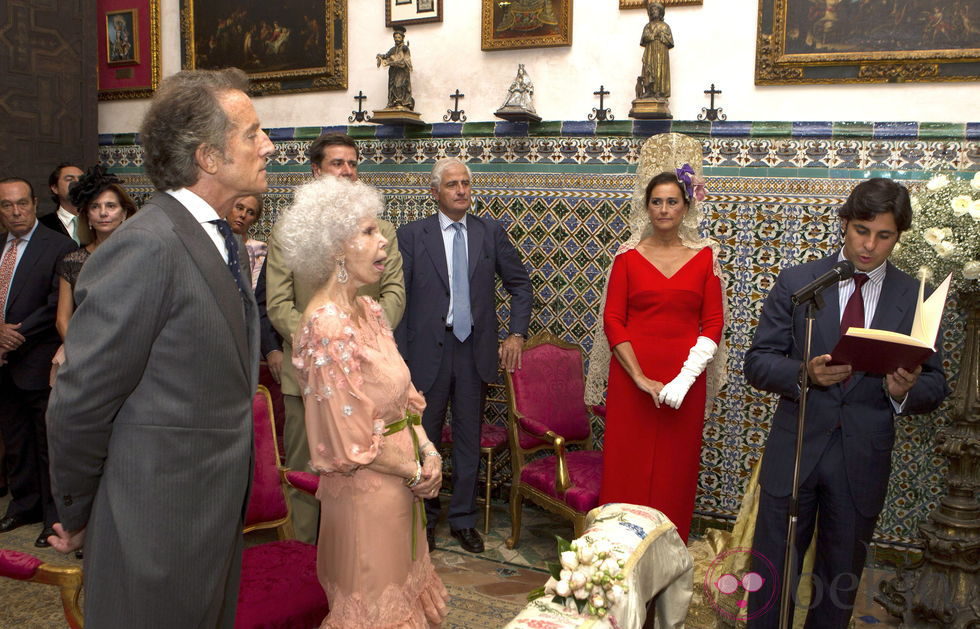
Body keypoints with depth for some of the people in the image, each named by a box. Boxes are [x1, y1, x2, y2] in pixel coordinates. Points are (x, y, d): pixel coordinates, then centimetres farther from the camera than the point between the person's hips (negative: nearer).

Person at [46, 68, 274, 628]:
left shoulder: (225, 241, 8)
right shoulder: (147, 248, -22)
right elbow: (81, 403, -18)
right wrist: (77, 518, -5)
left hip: (217, 518, 8)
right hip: (158, 530, -8)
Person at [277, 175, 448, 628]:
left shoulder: (368, 310, 2)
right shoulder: (327, 326, -24)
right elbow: (351, 441, -22)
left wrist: (427, 449, -4)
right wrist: (414, 470, -11)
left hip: (399, 486, 8)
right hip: (366, 491, -8)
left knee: (400, 587, 24)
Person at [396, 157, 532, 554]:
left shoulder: (491, 232, 5)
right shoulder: (411, 235, -1)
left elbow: (519, 283, 13)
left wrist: (517, 333, 2)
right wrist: (399, 358, -8)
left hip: (475, 351, 2)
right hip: (428, 351, -2)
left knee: (469, 440, 11)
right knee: (424, 439, 9)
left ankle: (463, 520, 26)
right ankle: (423, 518, 27)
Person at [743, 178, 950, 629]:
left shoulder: (915, 298, 0)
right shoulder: (796, 282, -3)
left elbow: (935, 385, 2)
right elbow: (757, 362, -5)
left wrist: (906, 390, -21)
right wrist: (804, 372, -24)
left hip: (863, 461, 1)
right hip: (794, 451, -1)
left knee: (842, 579, 18)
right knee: (772, 572, 10)